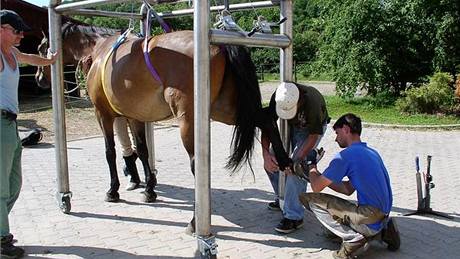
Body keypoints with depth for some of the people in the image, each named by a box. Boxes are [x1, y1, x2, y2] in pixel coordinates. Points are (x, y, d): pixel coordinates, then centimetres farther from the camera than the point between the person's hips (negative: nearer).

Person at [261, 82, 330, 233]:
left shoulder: (312, 101, -40)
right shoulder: (278, 98, -27)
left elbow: (314, 135, -29)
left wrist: (296, 160, -37)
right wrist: (266, 153, -35)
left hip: (313, 128, -5)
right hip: (291, 126, 5)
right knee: (270, 162, -2)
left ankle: (294, 217, -17)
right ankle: (282, 199, 21)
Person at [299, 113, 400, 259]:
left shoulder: (346, 155, -11)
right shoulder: (372, 153, 15)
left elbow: (316, 187, -6)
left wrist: (312, 171, 15)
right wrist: (320, 176, 21)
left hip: (369, 218, -9)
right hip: (382, 216, 9)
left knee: (310, 199, -4)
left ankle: (352, 238, -11)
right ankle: (383, 231, 13)